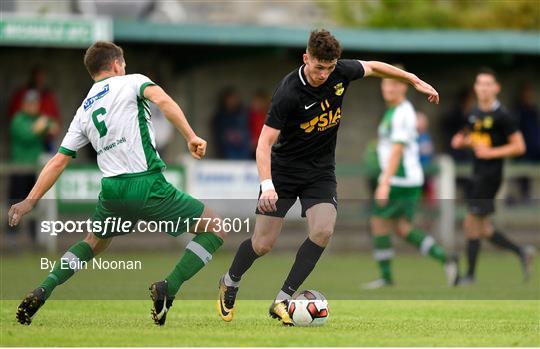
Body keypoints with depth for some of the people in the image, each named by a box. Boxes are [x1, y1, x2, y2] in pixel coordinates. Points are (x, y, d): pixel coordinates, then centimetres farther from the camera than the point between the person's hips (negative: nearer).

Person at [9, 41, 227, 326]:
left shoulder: (83, 111, 18)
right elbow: (161, 99, -16)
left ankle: (42, 291, 14)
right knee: (215, 230, 5)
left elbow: (58, 161, 16)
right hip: (148, 186, -5)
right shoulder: (130, 82, 6)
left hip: (112, 190, 5)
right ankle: (168, 288, -11)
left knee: (93, 244, 32)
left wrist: (30, 201, 21)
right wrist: (191, 137, -20)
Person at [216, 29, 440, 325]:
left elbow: (373, 67, 11)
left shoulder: (341, 72, -11)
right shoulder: (288, 93, -26)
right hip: (284, 170, -4)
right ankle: (230, 282, 30)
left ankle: (282, 301, -9)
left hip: (321, 171, 4)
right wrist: (267, 185, -40)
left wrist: (416, 81, 17)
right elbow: (265, 142, -27)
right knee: (263, 244, -3)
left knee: (322, 232, -20)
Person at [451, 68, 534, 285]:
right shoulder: (475, 113, 11)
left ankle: (470, 275, 2)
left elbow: (519, 146, -11)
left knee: (472, 224, -7)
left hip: (490, 175, -8)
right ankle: (522, 253, 22)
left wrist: (491, 152, -19)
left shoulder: (501, 116, -11)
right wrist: (461, 141, 5)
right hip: (477, 175, 8)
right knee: (483, 229, 9)